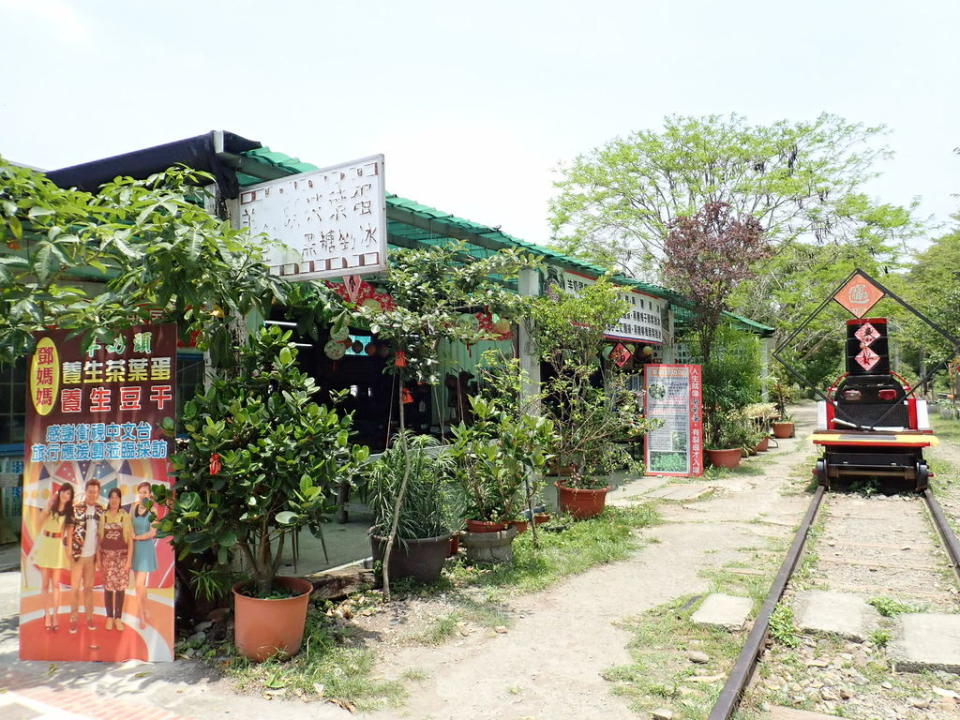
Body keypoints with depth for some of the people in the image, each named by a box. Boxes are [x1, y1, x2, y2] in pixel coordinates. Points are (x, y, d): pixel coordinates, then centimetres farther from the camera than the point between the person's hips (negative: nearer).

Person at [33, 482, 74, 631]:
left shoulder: (70, 512, 6)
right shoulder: (50, 506, 3)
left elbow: (69, 533, 3)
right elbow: (40, 520, -15)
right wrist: (49, 504, -20)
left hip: (59, 547, 0)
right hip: (45, 544, 0)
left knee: (55, 583, 1)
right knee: (45, 583, 2)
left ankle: (55, 615, 4)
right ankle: (47, 615, 9)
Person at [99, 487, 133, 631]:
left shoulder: (125, 516, -1)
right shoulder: (103, 516, 2)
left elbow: (130, 540, -1)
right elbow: (99, 539, 5)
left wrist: (129, 560, -5)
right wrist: (99, 558, 1)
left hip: (122, 556, -1)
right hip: (107, 556, 1)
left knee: (120, 587, 2)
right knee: (108, 587, 3)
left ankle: (118, 618, 13)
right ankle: (109, 617, 17)